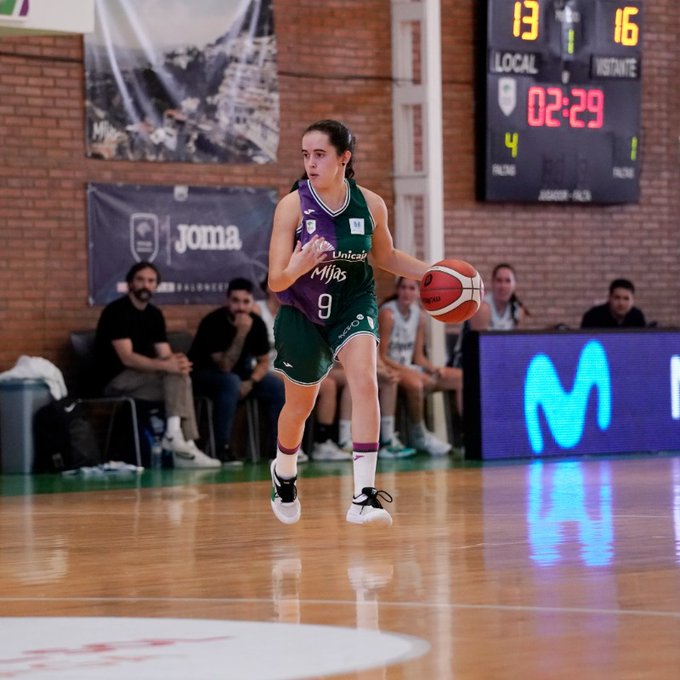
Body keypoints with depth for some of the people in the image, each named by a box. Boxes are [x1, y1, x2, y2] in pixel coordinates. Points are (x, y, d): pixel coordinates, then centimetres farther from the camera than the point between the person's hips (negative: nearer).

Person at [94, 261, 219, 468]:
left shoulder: (155, 314, 10)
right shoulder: (116, 311, -13)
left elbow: (165, 355, 3)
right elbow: (127, 358, -23)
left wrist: (177, 361, -23)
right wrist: (166, 366, -34)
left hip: (144, 377, 7)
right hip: (117, 381, -7)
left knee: (179, 375, -20)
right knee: (177, 380, -26)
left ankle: (176, 436, -25)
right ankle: (178, 439, -30)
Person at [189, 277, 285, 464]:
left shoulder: (256, 323, -9)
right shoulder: (213, 322, -26)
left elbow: (263, 361, 1)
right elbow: (224, 367, -31)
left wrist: (250, 382, -20)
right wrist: (241, 333, -39)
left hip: (239, 372, 6)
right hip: (204, 374, -6)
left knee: (278, 386, -15)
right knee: (231, 382, -37)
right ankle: (223, 449, -34)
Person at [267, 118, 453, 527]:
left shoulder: (371, 205, -11)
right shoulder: (293, 206, -20)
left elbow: (386, 256, 10)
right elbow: (276, 281, -20)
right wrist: (300, 266, -42)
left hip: (354, 304, 1)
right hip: (303, 311, -1)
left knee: (365, 382, -25)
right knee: (300, 407, 15)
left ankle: (364, 497, -28)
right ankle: (284, 474, 48)